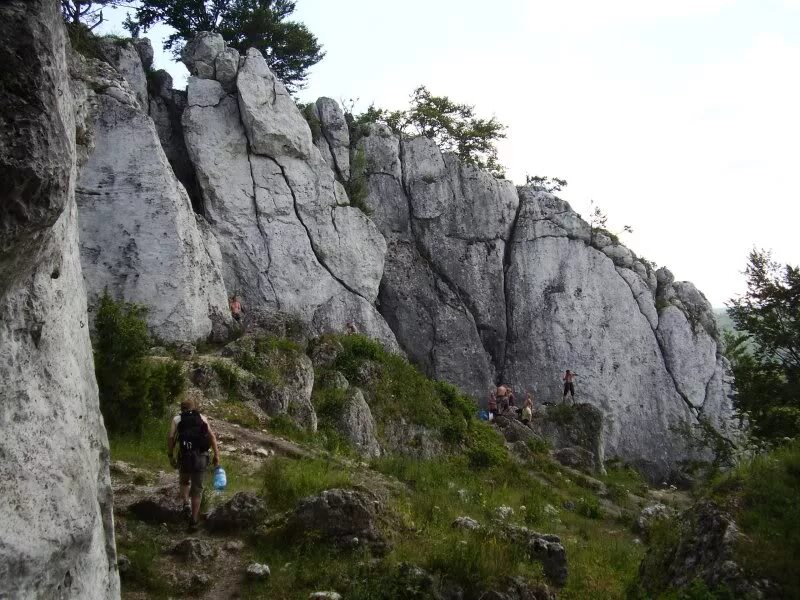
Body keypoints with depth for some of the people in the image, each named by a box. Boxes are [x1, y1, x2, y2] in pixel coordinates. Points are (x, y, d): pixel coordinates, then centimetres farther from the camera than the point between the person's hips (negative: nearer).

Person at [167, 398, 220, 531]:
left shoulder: (177, 419, 11)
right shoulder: (202, 418, 14)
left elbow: (171, 437, -3)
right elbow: (212, 436, 2)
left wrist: (171, 456, 3)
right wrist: (216, 455, 1)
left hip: (185, 456, 0)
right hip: (201, 457, 0)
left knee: (184, 481, 26)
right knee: (197, 489, 9)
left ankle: (186, 503, 2)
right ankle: (193, 521, 6)